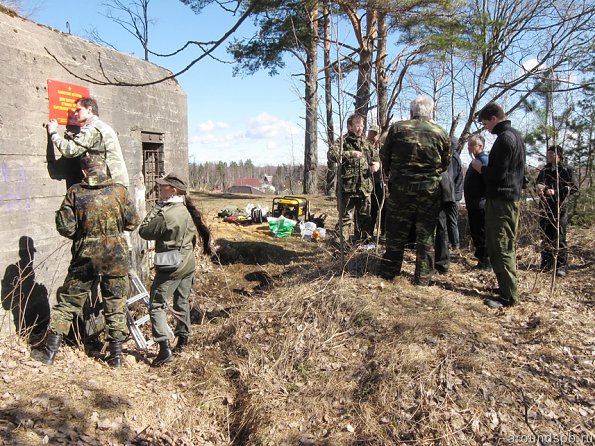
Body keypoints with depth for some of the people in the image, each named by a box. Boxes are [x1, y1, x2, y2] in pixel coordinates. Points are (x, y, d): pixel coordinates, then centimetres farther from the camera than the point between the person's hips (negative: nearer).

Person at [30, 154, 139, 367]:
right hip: (116, 258, 0)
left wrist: (81, 233, 14)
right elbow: (132, 222, -1)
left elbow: (65, 227, -6)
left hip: (84, 258, 0)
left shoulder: (75, 192, -5)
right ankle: (116, 355, 17)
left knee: (67, 303, 15)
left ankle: (50, 351, 22)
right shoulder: (120, 191, -5)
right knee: (115, 307, 10)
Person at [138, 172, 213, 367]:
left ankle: (164, 347, -7)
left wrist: (155, 209, -8)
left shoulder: (166, 215, -22)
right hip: (188, 265, 8)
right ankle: (183, 340, 33)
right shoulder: (187, 211, 4)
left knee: (156, 305, -1)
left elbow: (144, 231, -13)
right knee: (182, 302, 20)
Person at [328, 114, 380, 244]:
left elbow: (375, 156, 26)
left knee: (364, 217, 14)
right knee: (345, 217, -3)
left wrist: (376, 163, 2)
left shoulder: (365, 142, 15)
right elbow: (331, 154, -20)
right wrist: (351, 154, -28)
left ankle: (362, 240, 26)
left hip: (364, 187, 6)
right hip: (348, 186, -6)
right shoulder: (343, 141, -4)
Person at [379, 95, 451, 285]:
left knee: (396, 232, 11)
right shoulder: (441, 133, -1)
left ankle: (389, 271, 20)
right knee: (426, 235, 9)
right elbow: (445, 164, 7)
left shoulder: (397, 128, -4)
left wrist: (390, 174, 22)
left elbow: (385, 156, 4)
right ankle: (423, 277, 15)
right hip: (430, 191, 1)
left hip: (401, 189, 0)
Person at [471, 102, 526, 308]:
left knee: (499, 248, -7)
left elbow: (497, 174, -21)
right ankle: (509, 287, 25)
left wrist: (480, 168, -4)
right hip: (512, 196, 10)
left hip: (501, 200, -10)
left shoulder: (504, 138, -16)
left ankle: (508, 296, -4)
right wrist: (486, 167, 16)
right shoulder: (516, 135, 15)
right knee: (507, 246, 16)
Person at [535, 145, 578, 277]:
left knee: (559, 237, -7)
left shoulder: (567, 170, 1)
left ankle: (562, 266, -2)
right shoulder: (545, 171, 17)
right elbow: (538, 182, 7)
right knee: (545, 236, 8)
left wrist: (556, 192, -17)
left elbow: (574, 187, -6)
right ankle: (546, 264, 15)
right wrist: (539, 187, -17)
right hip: (545, 207, 5)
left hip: (560, 207, -5)